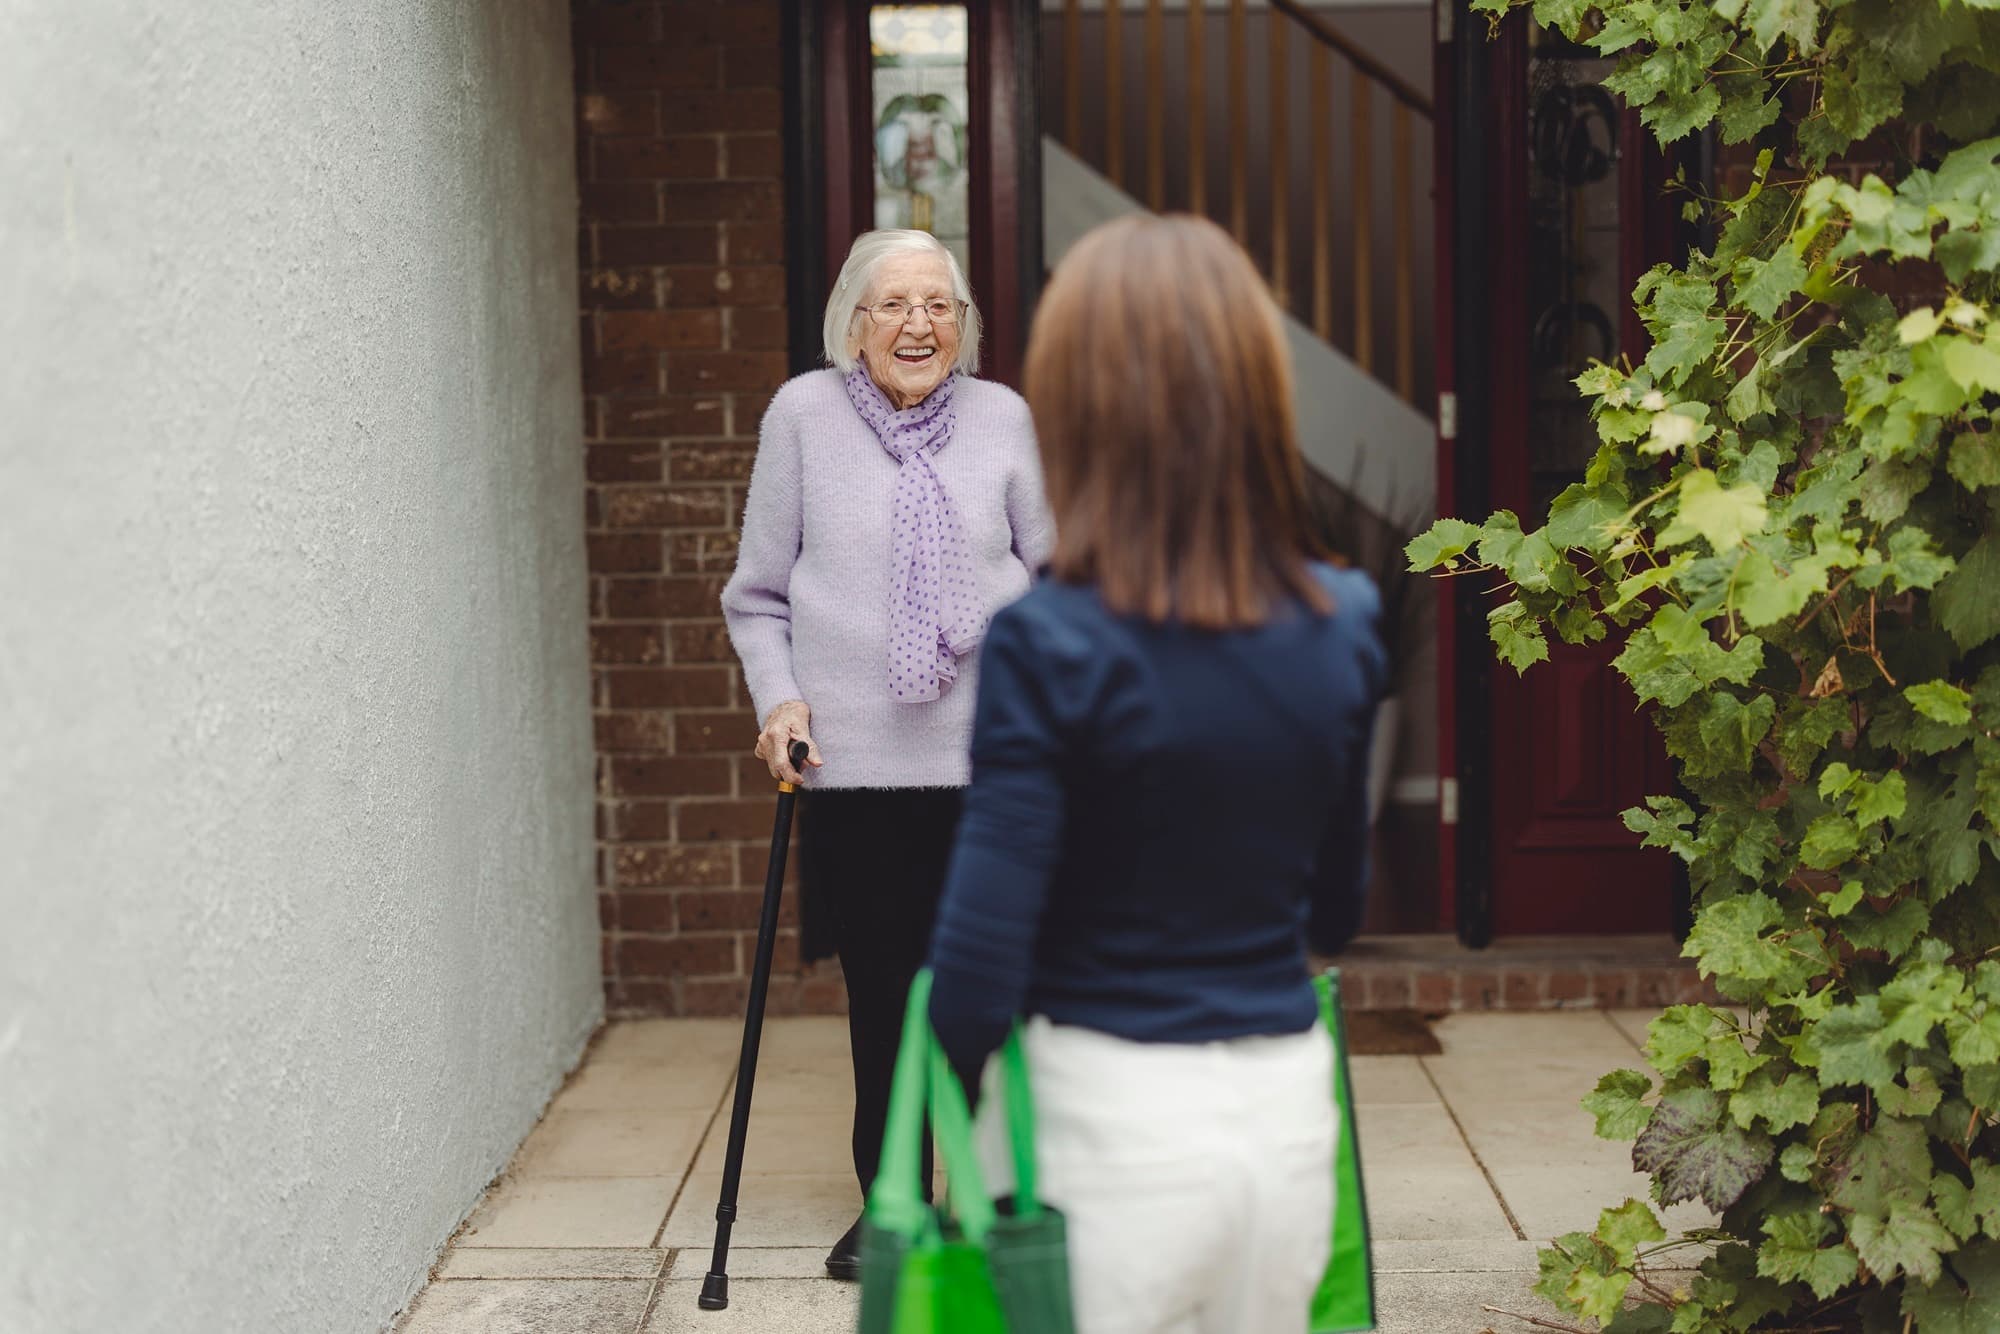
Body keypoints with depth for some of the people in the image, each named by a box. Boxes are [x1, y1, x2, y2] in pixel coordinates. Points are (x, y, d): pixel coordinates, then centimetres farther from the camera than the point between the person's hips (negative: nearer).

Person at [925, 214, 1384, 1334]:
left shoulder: (1053, 645, -17)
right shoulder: (1344, 628, -2)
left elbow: (980, 958, -18)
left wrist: (952, 1098, -2)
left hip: (1110, 1112, -4)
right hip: (1287, 1106, 5)